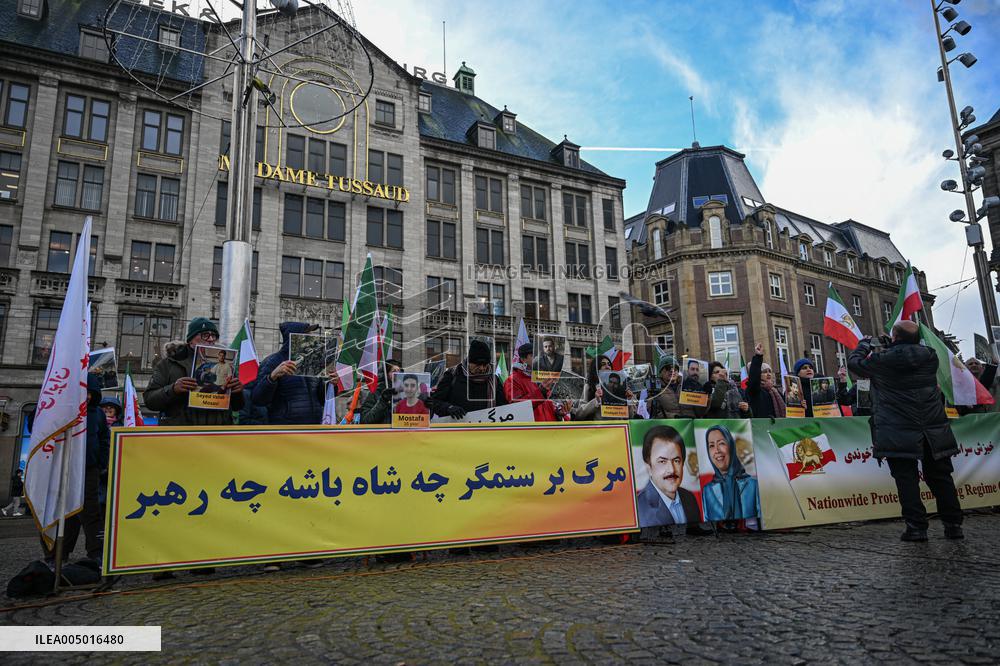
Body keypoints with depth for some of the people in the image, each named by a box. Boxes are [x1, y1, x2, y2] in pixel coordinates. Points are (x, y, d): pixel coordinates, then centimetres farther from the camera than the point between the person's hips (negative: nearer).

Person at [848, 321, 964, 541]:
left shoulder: (881, 360, -10)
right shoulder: (929, 356, 3)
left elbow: (853, 362, 7)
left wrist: (864, 345, 24)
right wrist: (890, 348, 27)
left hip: (899, 434, -4)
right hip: (934, 430, 4)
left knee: (906, 479, 1)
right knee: (939, 477, 13)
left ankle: (916, 527, 0)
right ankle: (953, 525, 17)